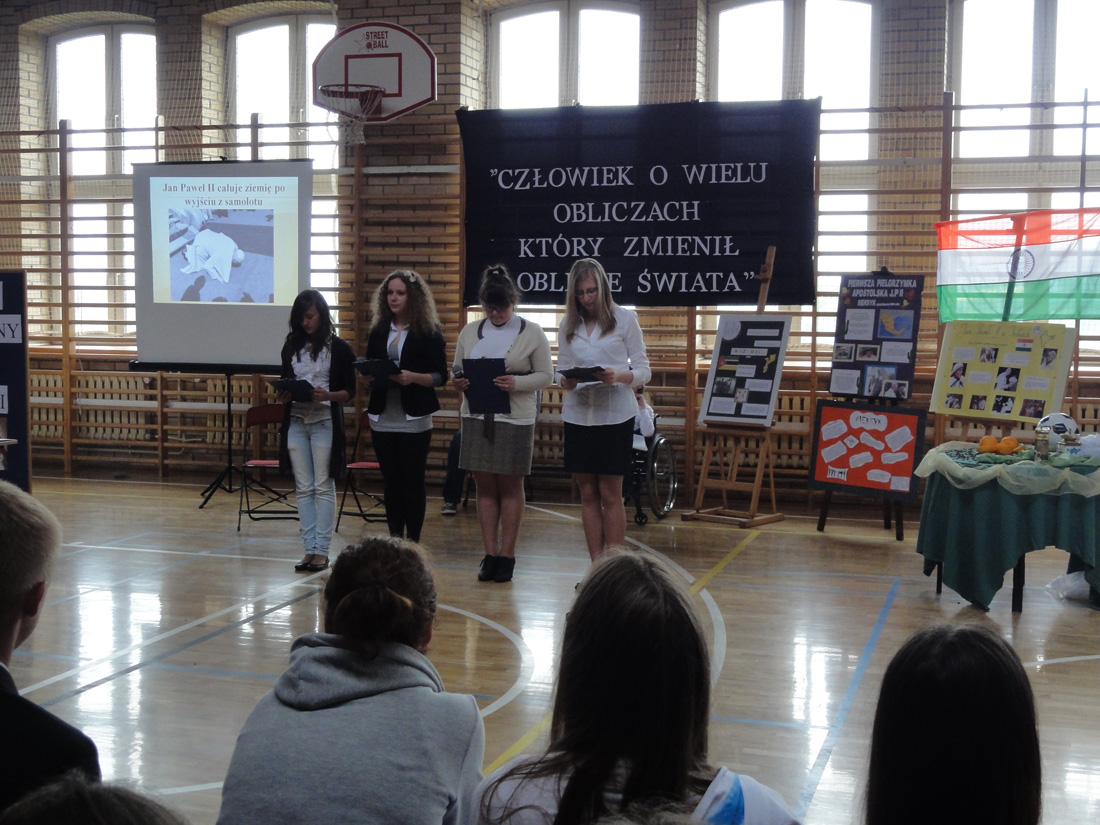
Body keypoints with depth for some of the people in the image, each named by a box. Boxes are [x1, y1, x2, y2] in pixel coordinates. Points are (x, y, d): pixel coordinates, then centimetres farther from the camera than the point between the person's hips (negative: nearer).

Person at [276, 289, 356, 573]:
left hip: (325, 423, -4)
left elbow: (349, 392, -2)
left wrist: (327, 396, -20)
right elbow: (285, 384, 17)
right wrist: (282, 396, -5)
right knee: (303, 488, 5)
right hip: (296, 422, 4)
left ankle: (322, 550, 1)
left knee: (324, 487, -2)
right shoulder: (291, 348, 12)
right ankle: (310, 548, 10)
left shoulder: (339, 348, -1)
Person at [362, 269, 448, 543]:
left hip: (414, 420, -4)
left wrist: (413, 377, -23)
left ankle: (412, 542, 7)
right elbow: (369, 369, 16)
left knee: (413, 482, 0)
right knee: (391, 482, 8)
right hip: (383, 419, 4)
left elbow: (440, 376, -6)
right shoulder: (378, 332, 11)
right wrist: (367, 378, -7)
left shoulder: (428, 332, -3)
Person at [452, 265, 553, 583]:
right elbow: (456, 369, 15)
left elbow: (546, 375, -1)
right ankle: (490, 554, 12)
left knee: (510, 487, 4)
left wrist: (517, 383, -18)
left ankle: (507, 556, 12)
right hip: (477, 416, 3)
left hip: (515, 419, -3)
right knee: (485, 486, 6)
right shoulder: (469, 332, 10)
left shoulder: (531, 333, 0)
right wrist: (458, 382, -9)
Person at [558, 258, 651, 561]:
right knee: (588, 494, 7)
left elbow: (643, 370, -1)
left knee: (610, 494, 0)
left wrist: (620, 376, -22)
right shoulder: (568, 325, 9)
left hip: (615, 415, -3)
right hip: (578, 415, 3)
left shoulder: (625, 319, 0)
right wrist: (565, 382, -12)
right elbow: (561, 369, 11)